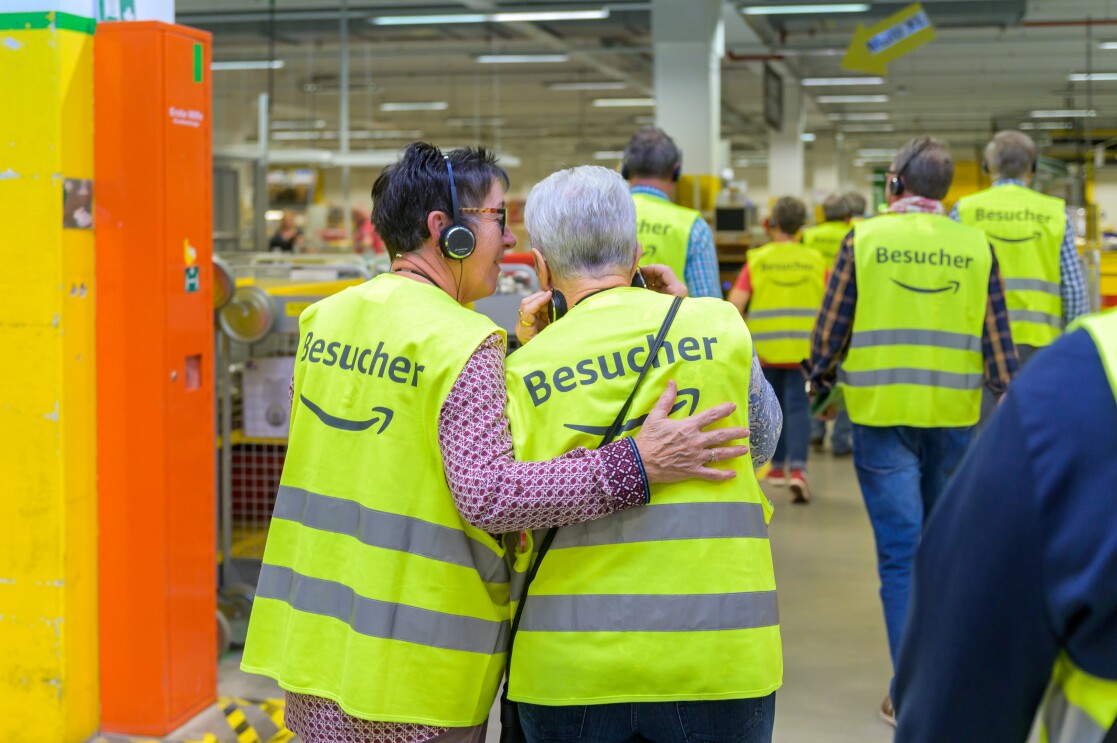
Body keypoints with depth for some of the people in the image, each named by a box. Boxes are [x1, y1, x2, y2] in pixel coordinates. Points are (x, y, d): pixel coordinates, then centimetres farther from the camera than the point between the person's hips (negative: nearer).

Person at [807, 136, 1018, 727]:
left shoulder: (865, 239, -2)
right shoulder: (975, 246, 3)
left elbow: (831, 324, 1)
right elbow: (997, 337, 2)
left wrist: (821, 379, 19)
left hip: (880, 415, -2)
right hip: (955, 417, 2)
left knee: (899, 549, -1)